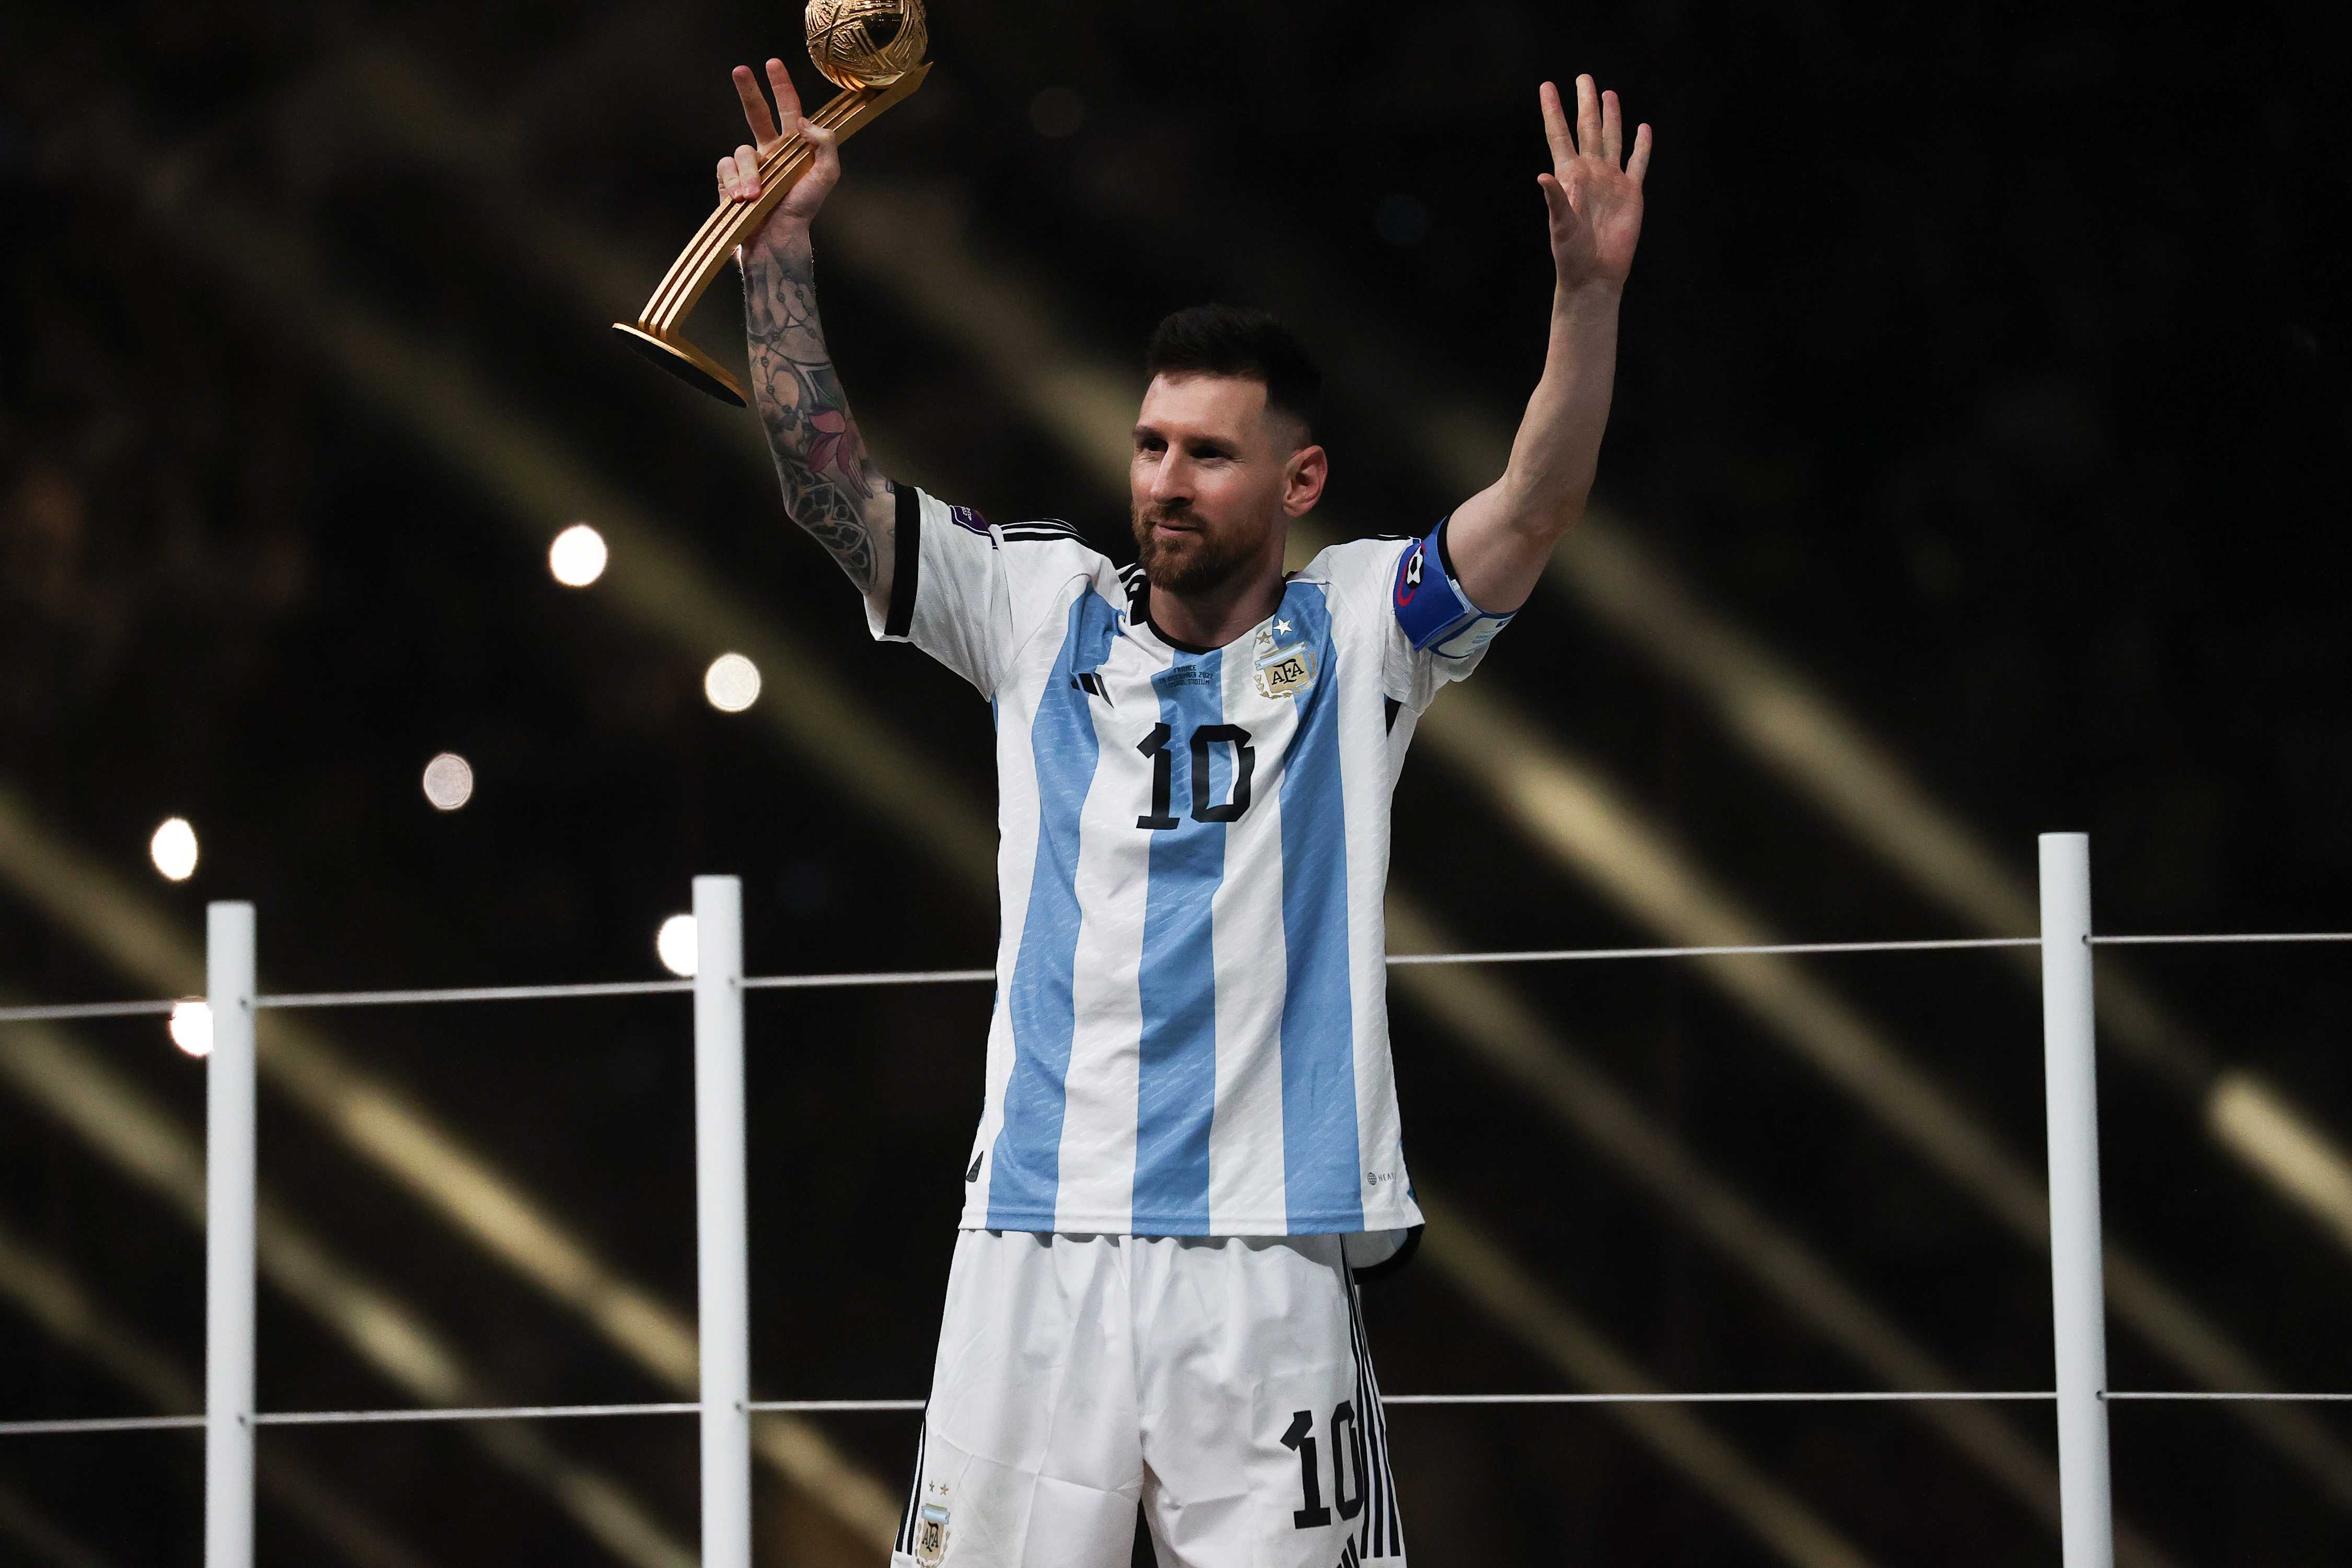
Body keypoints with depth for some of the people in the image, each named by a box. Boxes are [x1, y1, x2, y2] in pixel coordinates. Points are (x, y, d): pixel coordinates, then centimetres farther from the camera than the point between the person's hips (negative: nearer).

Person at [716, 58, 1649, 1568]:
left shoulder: (1356, 635, 8)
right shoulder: (1044, 610, 13)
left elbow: (1539, 506, -5)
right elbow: (829, 480, 8)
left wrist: (1589, 292, -19)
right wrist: (782, 242, -1)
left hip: (1270, 1262, -1)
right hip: (1036, 1254, 2)